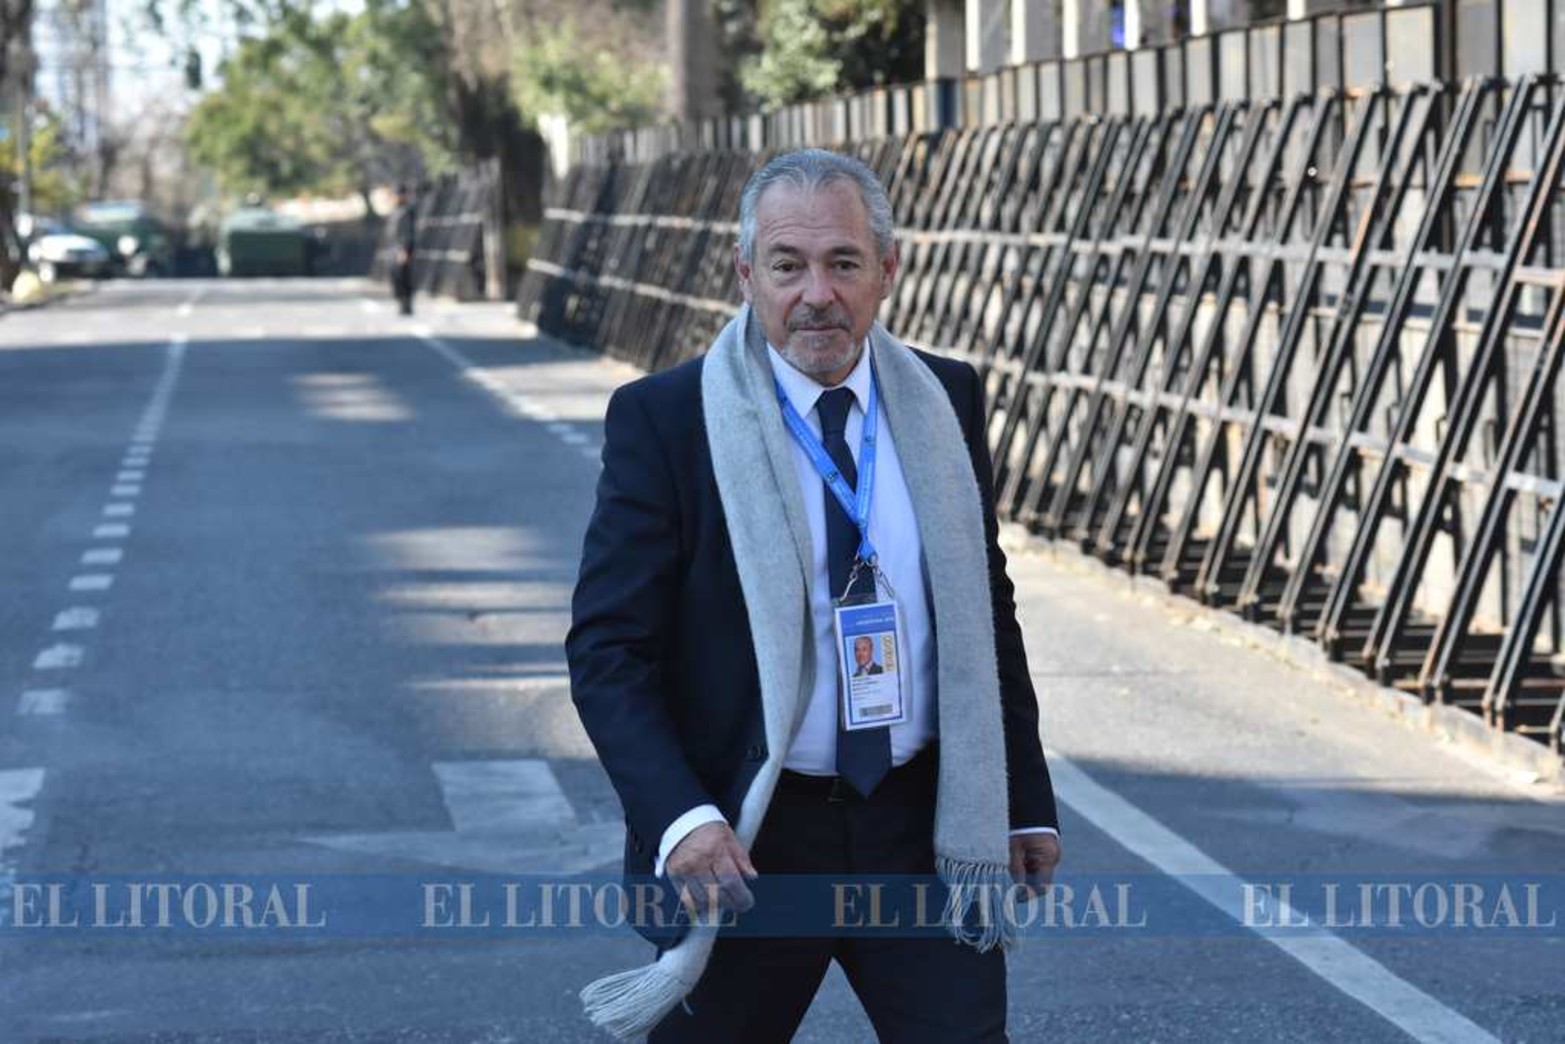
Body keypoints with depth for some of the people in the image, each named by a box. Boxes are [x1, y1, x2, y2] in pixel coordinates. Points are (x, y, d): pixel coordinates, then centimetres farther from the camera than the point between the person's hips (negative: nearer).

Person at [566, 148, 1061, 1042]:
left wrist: (1028, 801, 14)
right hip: (744, 845, -3)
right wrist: (679, 818, -23)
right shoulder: (666, 419, -8)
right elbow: (607, 649, -10)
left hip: (922, 831, 3)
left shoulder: (945, 399, 5)